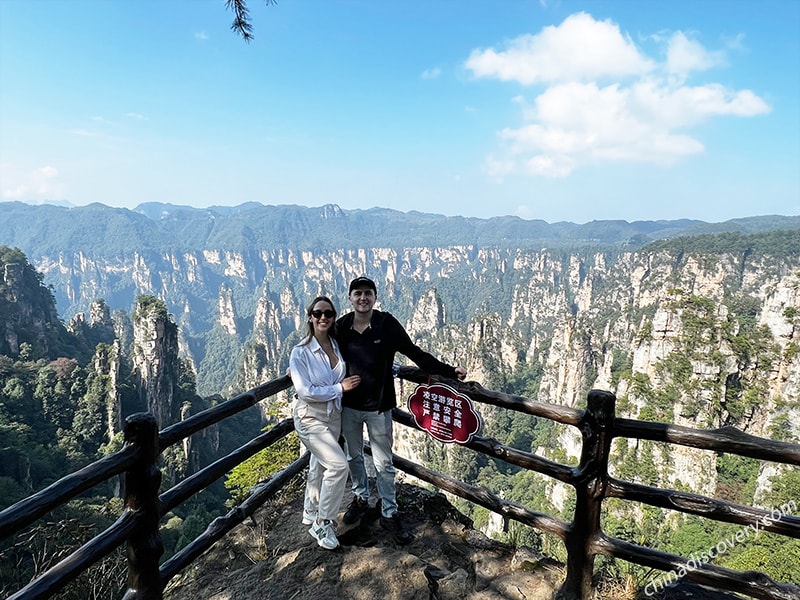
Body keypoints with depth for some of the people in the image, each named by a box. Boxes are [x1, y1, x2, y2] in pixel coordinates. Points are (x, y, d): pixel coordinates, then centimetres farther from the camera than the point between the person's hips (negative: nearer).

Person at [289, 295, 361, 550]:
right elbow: (305, 391, -21)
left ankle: (311, 512, 44)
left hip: (334, 416, 6)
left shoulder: (337, 346, -2)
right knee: (339, 465, -17)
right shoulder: (300, 352, -17)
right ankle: (323, 523, 2)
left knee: (319, 467, 21)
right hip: (310, 418, -6)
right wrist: (340, 388, -18)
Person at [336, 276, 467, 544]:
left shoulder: (387, 324, -13)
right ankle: (361, 499, 44)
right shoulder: (341, 326, -5)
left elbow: (415, 353, -11)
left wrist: (450, 371, -15)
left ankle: (390, 514, 25)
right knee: (354, 456, 21)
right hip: (348, 406, 3)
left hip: (378, 407, -3)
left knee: (383, 463, 7)